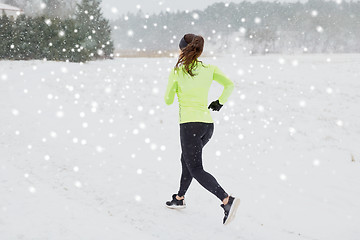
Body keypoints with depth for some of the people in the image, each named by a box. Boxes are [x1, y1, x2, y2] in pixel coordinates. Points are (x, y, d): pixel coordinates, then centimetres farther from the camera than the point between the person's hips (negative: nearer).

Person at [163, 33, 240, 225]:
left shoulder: (176, 73, -5)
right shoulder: (209, 69, 6)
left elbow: (168, 100, 4)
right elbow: (229, 85, 1)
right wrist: (220, 102, 14)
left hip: (190, 124, -6)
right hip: (208, 124, 7)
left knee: (196, 170, -5)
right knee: (187, 159, 26)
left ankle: (227, 200, -24)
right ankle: (179, 198, 39)